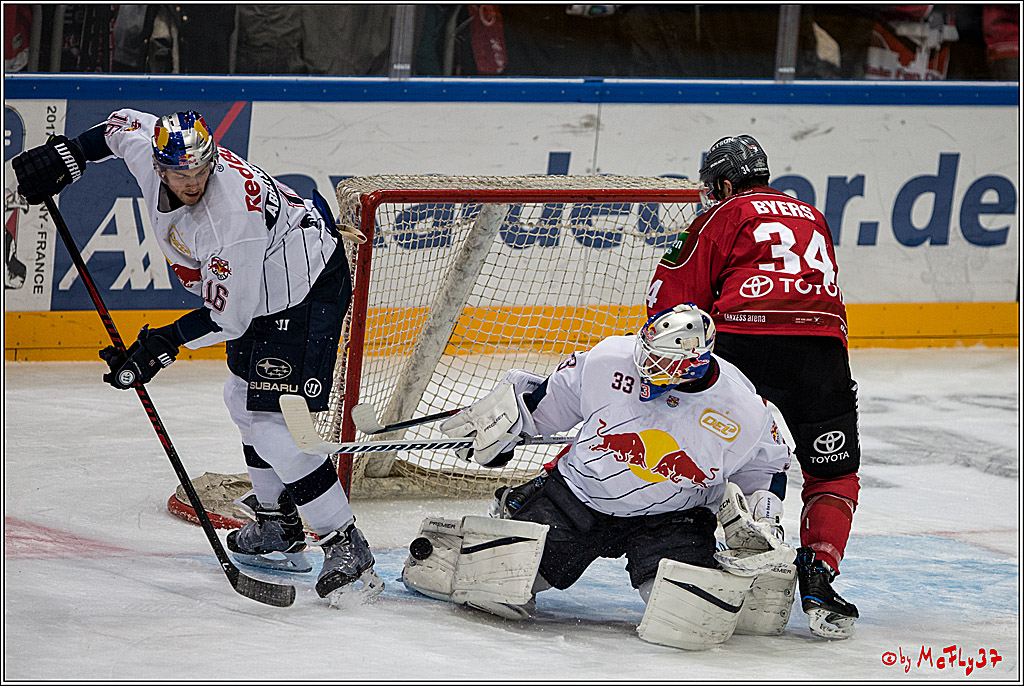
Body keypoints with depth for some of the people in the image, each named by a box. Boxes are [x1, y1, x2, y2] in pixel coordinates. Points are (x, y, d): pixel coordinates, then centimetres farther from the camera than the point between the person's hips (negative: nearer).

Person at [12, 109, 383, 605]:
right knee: (243, 397, 22)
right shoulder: (147, 152, -15)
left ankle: (347, 550, -15)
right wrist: (68, 155, 5)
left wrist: (165, 344, -25)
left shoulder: (232, 220, -35)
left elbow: (229, 318, -26)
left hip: (307, 291, -10)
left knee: (270, 424, -17)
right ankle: (278, 527, 37)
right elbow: (126, 124, 11)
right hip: (264, 281, 10)